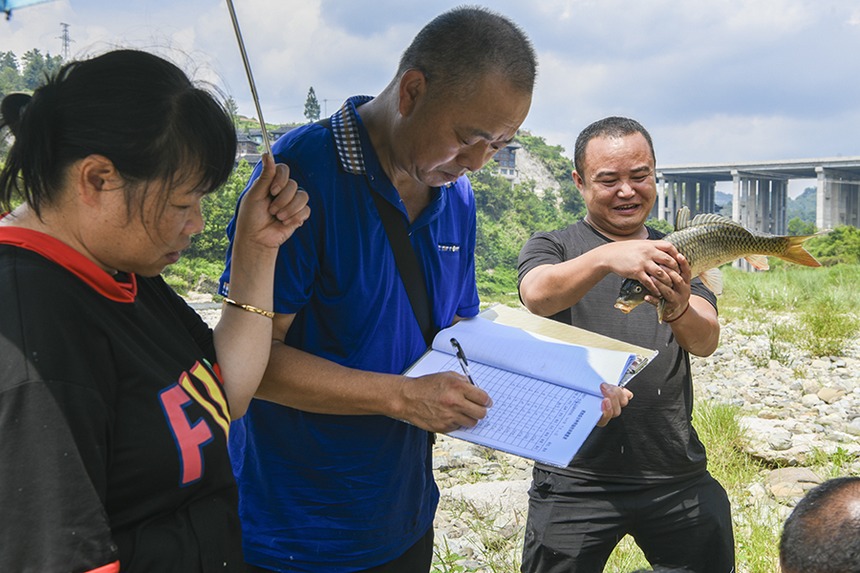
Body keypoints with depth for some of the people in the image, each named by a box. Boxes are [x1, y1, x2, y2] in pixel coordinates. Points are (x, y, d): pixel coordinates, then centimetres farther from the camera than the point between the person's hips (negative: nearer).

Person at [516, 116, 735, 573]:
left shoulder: (676, 256, 11)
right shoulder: (551, 247, 2)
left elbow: (705, 342, -7)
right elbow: (537, 296, -22)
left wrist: (678, 309, -30)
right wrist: (606, 257, -41)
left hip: (678, 476, 3)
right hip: (576, 478, -3)